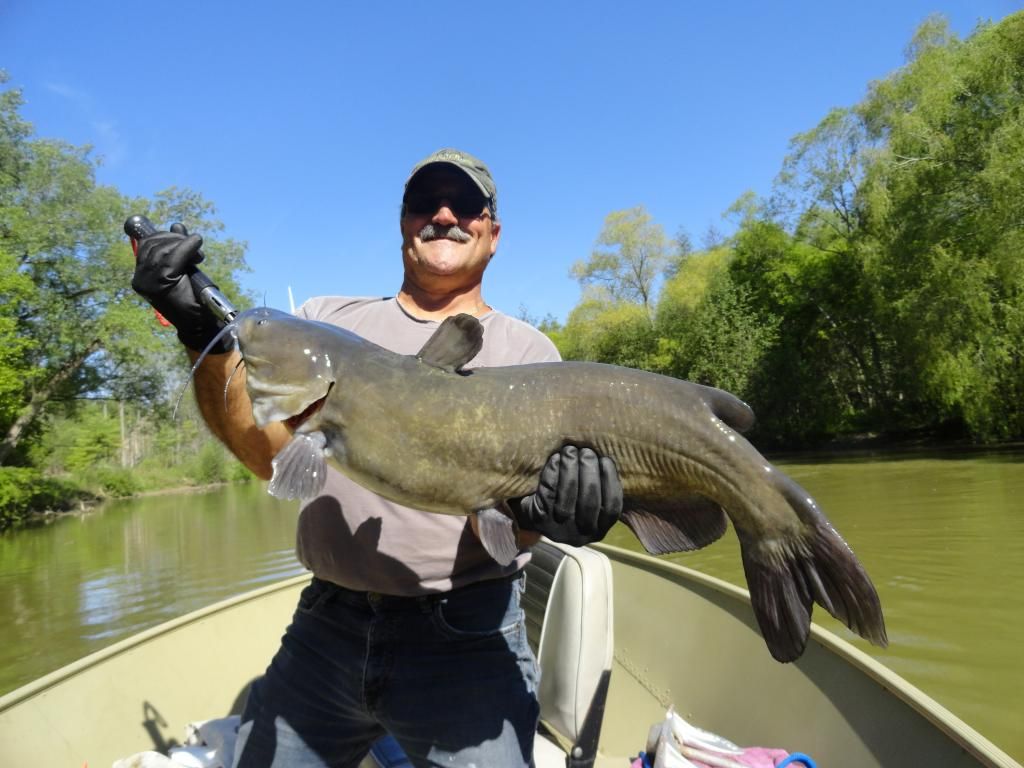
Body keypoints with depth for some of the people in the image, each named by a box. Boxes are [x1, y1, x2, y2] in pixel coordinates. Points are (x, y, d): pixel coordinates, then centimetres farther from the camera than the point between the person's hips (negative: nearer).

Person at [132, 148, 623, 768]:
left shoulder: (528, 349, 0)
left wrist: (538, 506, -32)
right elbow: (268, 451, -3)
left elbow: (505, 516, -9)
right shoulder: (327, 319, 8)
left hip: (465, 635, -2)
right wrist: (205, 335, -16)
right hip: (326, 624, 3)